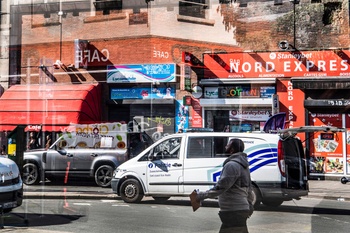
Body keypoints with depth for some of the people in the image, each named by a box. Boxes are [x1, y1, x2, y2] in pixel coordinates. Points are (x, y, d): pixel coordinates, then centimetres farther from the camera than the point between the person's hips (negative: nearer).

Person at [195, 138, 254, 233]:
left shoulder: (232, 165, -17)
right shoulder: (243, 165, 17)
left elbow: (221, 186, -23)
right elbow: (249, 190, 22)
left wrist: (203, 195, -18)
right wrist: (250, 206, 27)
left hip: (234, 211, -10)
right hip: (241, 209, 10)